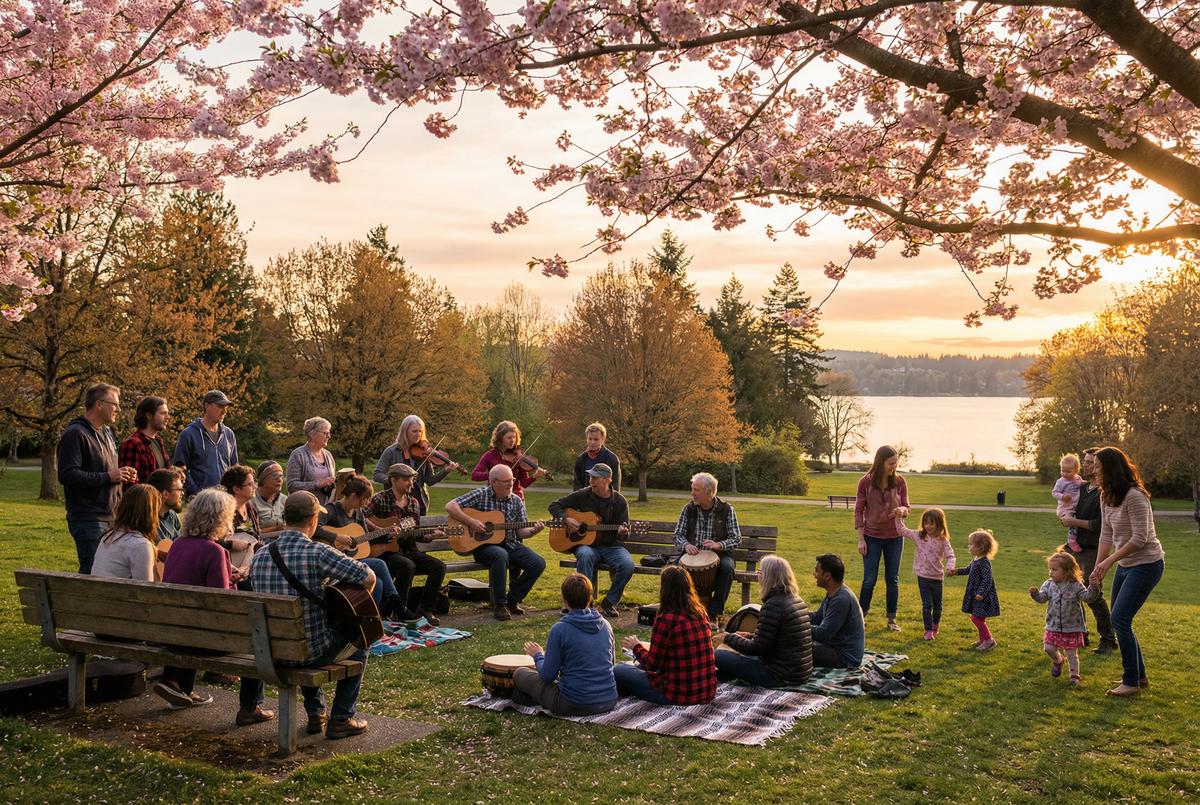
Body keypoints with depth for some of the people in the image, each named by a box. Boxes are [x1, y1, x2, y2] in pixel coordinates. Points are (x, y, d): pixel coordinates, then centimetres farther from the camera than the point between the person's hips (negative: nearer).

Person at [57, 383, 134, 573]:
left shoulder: (106, 432, 17)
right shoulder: (75, 434, -12)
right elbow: (67, 475, -22)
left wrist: (123, 475, 7)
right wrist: (108, 477, -20)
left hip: (110, 517, 9)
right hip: (88, 519, -9)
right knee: (92, 572, -7)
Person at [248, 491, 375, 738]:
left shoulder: (258, 557, -1)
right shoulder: (317, 552, -19)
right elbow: (369, 578, -19)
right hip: (309, 652, -6)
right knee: (358, 645, 24)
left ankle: (316, 714, 39)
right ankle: (341, 720, 23)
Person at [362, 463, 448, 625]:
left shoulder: (413, 503, 13)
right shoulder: (380, 499, -6)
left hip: (408, 549, 6)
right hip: (385, 551, -6)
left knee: (439, 566, -12)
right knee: (408, 566, -35)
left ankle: (425, 608, -1)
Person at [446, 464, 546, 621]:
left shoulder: (516, 501, 7)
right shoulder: (481, 495, -6)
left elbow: (521, 531, 6)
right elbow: (450, 506, -12)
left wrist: (533, 530, -15)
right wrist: (471, 522, -22)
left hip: (510, 544, 5)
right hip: (484, 545, -5)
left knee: (538, 563, -16)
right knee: (501, 555, -39)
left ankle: (512, 599, 4)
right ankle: (500, 605, -25)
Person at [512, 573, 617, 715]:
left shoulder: (560, 629, -15)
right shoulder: (606, 626, 1)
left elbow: (547, 675, -10)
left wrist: (538, 655, 11)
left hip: (575, 706, -6)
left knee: (520, 673, 13)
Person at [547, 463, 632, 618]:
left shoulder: (619, 501, 0)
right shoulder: (583, 495, 0)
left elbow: (624, 533, 2)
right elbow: (554, 506, 7)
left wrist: (622, 532, -24)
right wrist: (566, 519, -12)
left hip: (611, 546, 1)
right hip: (587, 544, -1)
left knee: (627, 564, -30)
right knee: (585, 555, -38)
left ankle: (609, 602, -7)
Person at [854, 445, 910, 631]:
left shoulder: (900, 482, -4)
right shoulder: (866, 482, -9)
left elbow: (907, 508, 3)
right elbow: (858, 511, -5)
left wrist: (902, 510, -22)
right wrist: (861, 539, -8)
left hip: (894, 537, 2)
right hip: (872, 537, -2)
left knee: (892, 579, 9)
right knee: (869, 580, 1)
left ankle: (892, 619, 19)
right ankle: (861, 615, 18)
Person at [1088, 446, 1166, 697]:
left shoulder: (1134, 496, -23)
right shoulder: (1106, 497, 5)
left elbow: (1140, 538, -23)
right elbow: (1106, 534, 8)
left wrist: (1109, 561, -20)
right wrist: (1098, 568, 3)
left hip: (1146, 565, -9)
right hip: (1125, 565, 9)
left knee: (1120, 620, -10)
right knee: (1119, 620, 12)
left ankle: (1132, 682, 3)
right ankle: (1138, 675, 27)